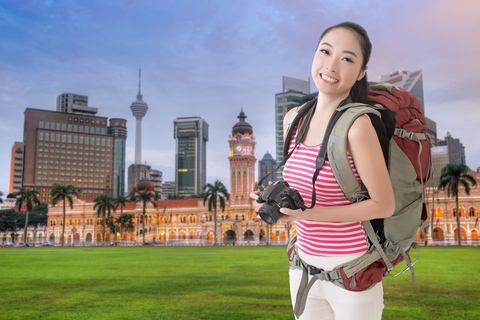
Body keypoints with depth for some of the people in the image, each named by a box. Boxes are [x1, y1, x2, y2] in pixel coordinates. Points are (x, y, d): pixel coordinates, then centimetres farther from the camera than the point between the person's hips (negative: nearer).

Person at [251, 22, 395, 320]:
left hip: (351, 272, -6)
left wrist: (308, 213, -20)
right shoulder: (293, 119, 0)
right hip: (304, 266, 6)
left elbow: (385, 205, -15)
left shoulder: (357, 125, -20)